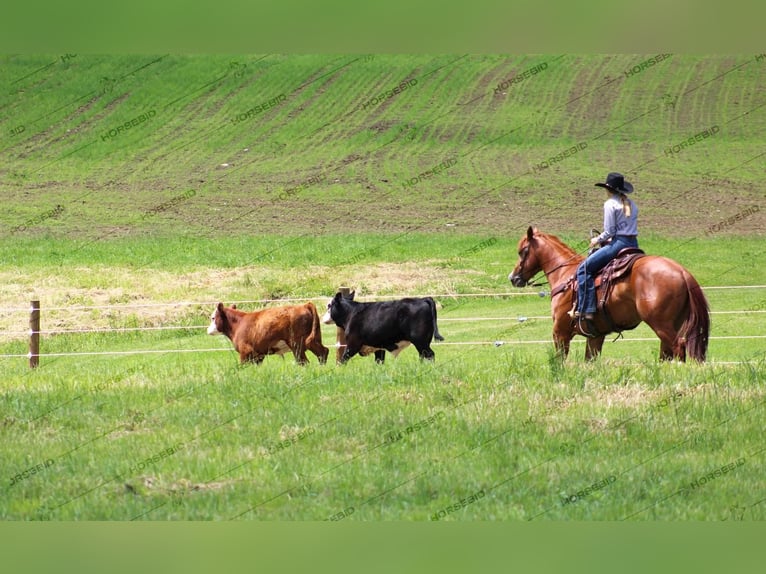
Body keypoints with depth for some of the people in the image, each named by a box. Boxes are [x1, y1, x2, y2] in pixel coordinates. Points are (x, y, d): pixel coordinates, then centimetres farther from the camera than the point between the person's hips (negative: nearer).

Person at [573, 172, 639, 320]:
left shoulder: (610, 204, -6)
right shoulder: (632, 204, 17)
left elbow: (609, 231, -11)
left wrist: (597, 240, 8)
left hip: (618, 244, -8)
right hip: (634, 244, 8)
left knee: (584, 268, -5)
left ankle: (586, 310, -16)